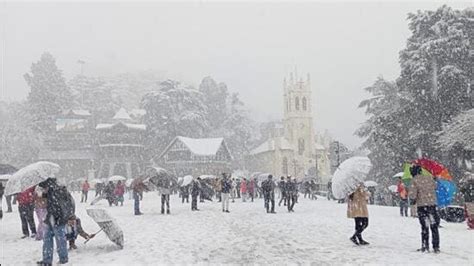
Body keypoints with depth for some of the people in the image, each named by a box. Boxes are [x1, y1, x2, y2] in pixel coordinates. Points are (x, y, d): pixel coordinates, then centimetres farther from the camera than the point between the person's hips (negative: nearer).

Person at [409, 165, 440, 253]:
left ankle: (425, 247, 11)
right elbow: (435, 187, 14)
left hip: (421, 206, -2)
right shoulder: (430, 178, 1)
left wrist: (415, 198, 5)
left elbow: (412, 194, -15)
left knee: (424, 227, 10)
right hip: (432, 204, 2)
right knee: (434, 227, 11)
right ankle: (436, 247, 12)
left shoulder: (415, 180, -10)